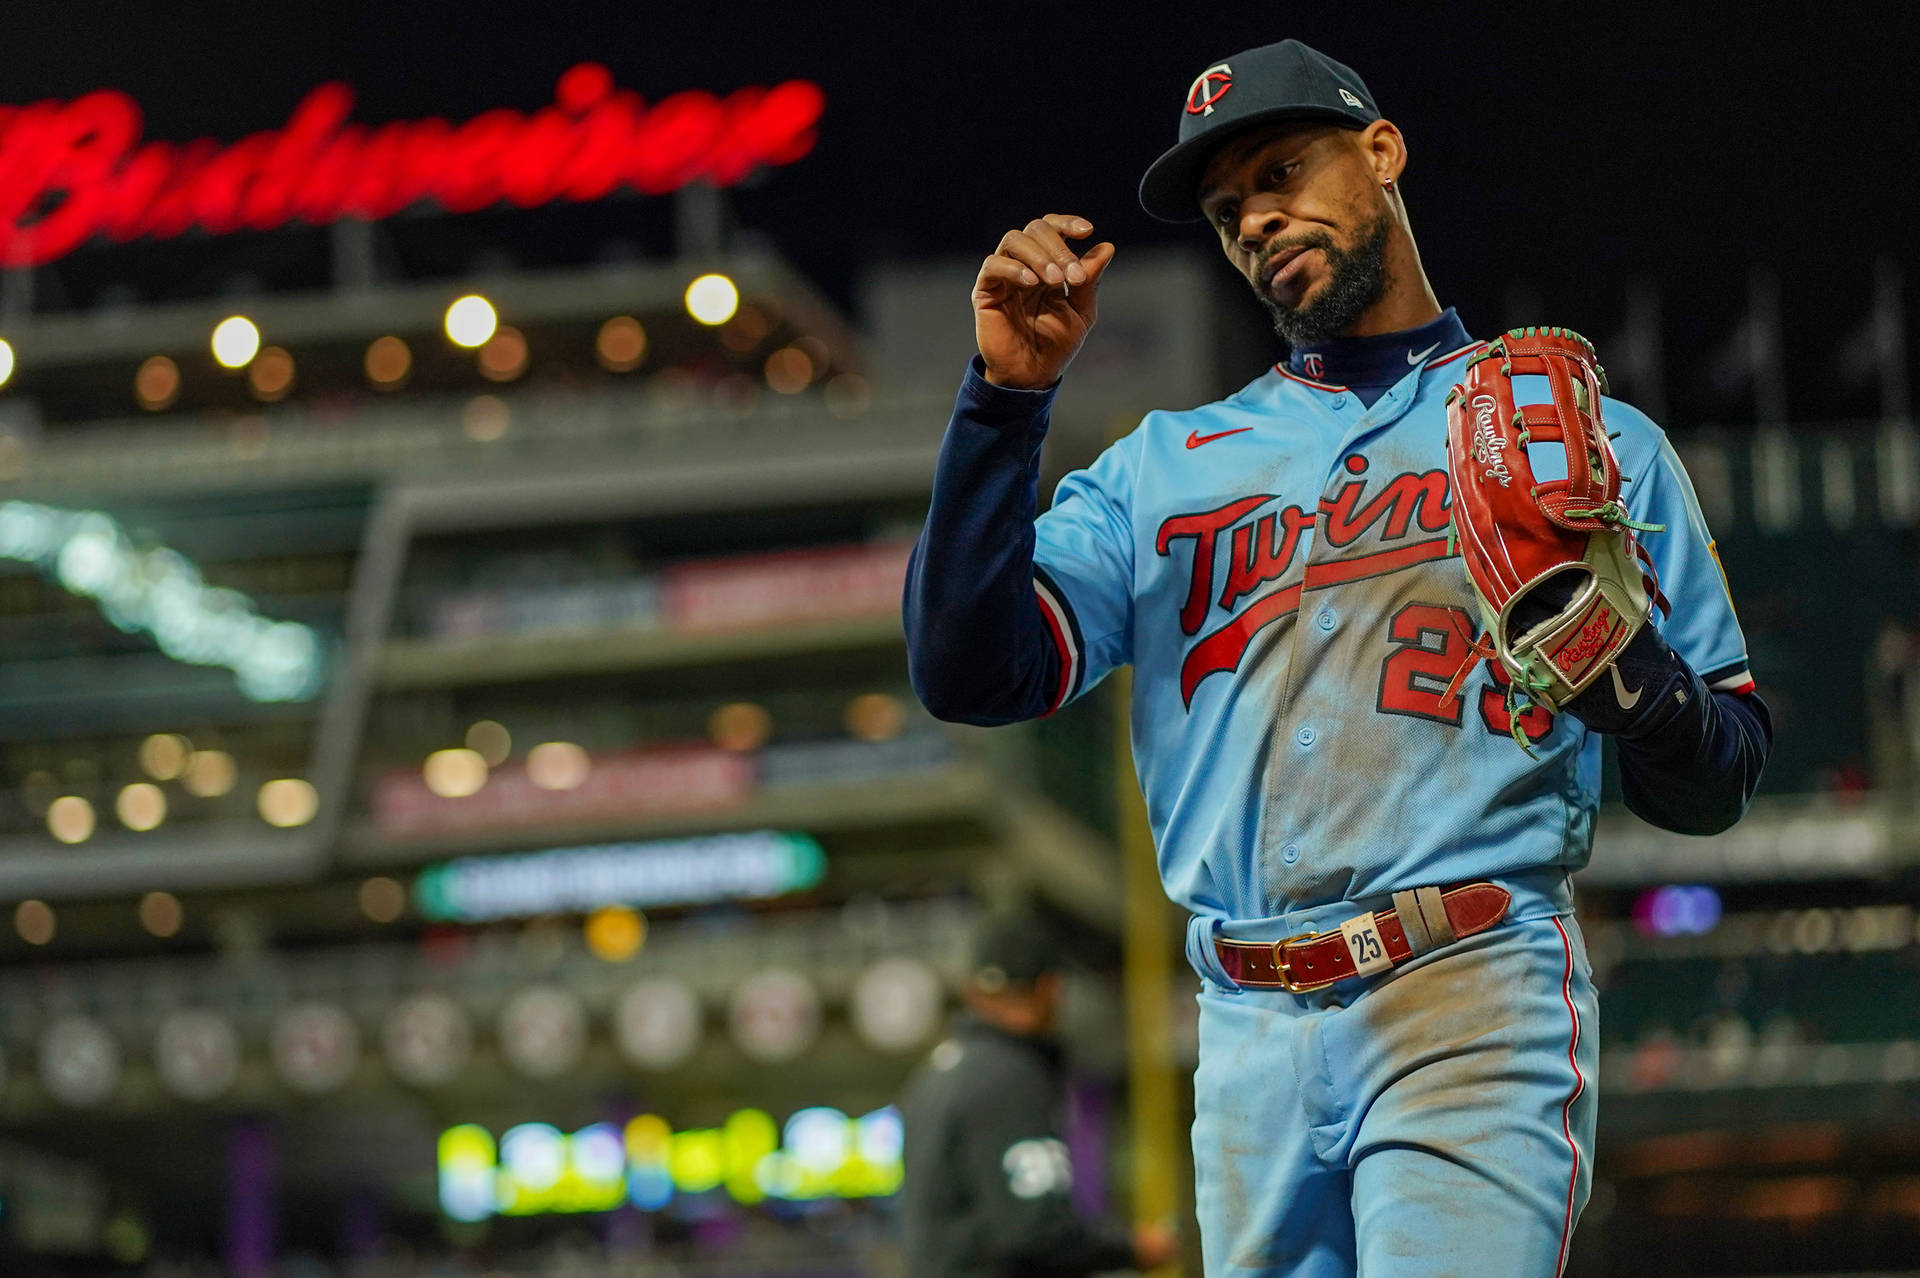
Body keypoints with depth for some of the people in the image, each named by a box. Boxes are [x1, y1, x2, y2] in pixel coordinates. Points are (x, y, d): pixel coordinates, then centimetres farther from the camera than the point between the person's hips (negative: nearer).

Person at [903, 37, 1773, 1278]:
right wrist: (1008, 393, -2)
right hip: (1251, 1037, 4)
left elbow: (1716, 787, 11)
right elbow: (970, 674, 5)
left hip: (1474, 1006, -4)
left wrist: (1618, 658, -11)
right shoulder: (1164, 467, 19)